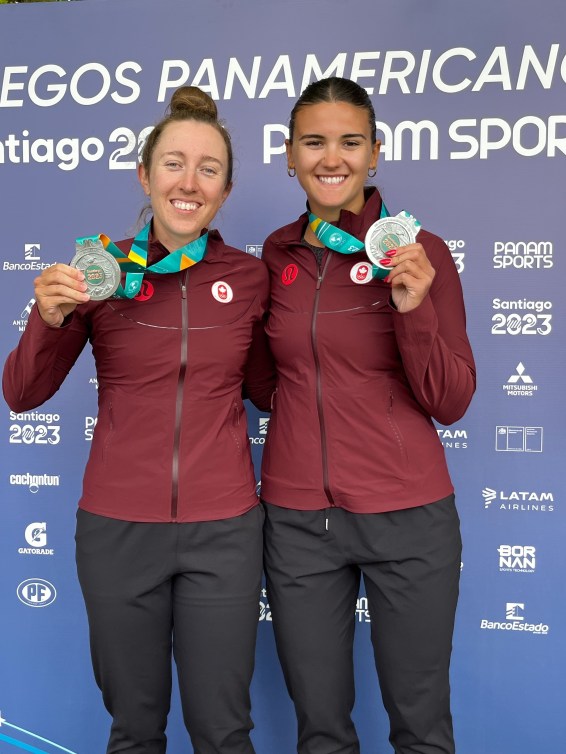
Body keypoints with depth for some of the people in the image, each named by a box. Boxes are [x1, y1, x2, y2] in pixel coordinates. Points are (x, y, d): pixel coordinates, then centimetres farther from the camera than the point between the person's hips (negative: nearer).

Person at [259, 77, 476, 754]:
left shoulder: (416, 252, -6)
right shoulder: (278, 254, 6)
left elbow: (449, 404, -9)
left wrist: (414, 307, -21)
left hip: (407, 516, -3)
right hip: (297, 516, 3)